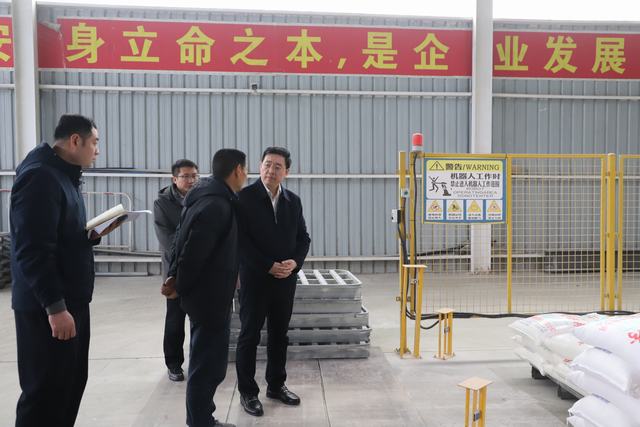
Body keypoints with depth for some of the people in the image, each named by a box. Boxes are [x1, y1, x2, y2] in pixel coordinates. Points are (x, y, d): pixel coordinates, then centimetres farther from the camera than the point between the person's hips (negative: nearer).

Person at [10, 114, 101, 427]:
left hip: (71, 301, 10)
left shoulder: (63, 175, 15)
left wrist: (91, 236, 4)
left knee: (72, 383, 15)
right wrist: (54, 306, -24)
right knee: (47, 391, 1)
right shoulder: (39, 177, -17)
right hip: (47, 308, -10)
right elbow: (33, 250, -23)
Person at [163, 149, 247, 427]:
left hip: (206, 292, 11)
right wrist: (181, 287, -11)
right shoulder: (217, 204, -22)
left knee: (206, 361, 19)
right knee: (209, 364, 0)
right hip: (210, 294, -11)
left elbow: (183, 239, 15)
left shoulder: (208, 196, 11)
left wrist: (174, 276, 10)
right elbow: (194, 251, -24)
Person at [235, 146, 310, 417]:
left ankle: (276, 385, 29)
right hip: (255, 278, -4)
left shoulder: (293, 200, 7)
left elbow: (303, 237, 9)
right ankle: (248, 392, 18)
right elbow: (240, 240, -13)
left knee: (279, 335, 14)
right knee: (250, 336, 5)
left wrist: (294, 262, -10)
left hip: (286, 279, 5)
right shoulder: (244, 197, -8)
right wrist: (269, 266, -17)